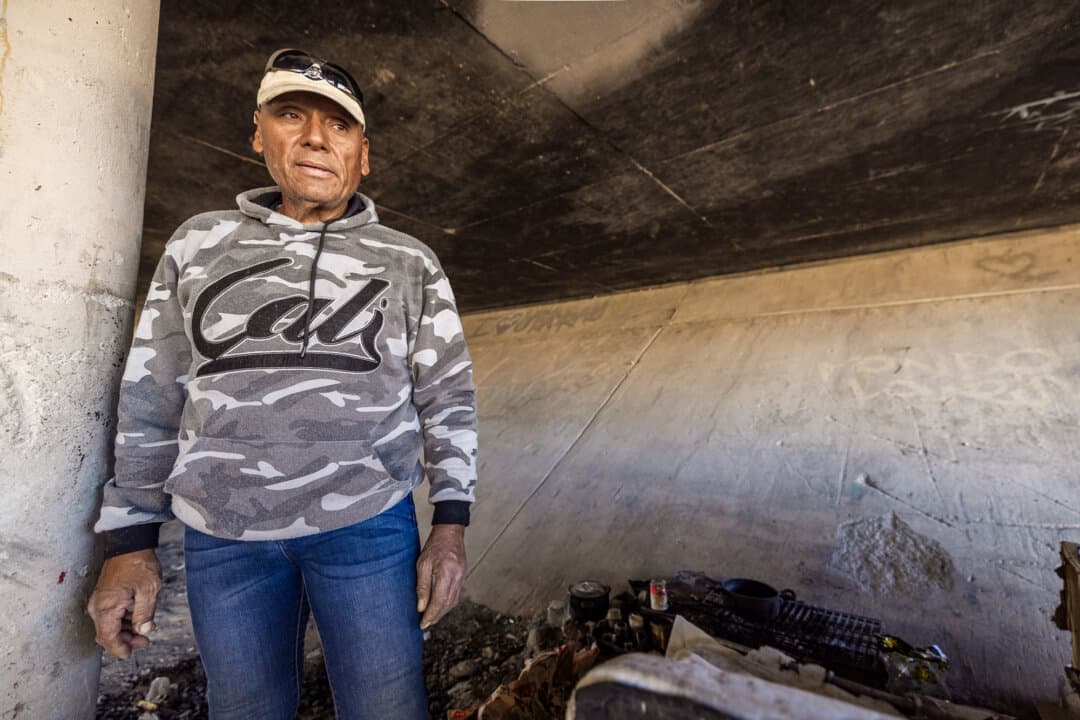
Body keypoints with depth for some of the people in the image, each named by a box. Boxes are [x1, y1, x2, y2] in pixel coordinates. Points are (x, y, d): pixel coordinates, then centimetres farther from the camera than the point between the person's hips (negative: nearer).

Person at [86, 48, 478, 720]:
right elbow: (151, 401, 8)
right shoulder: (199, 244, 8)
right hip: (221, 536, 3)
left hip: (368, 525, -1)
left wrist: (450, 527, -6)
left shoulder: (410, 263, 2)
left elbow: (449, 399, -1)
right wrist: (130, 542, 7)